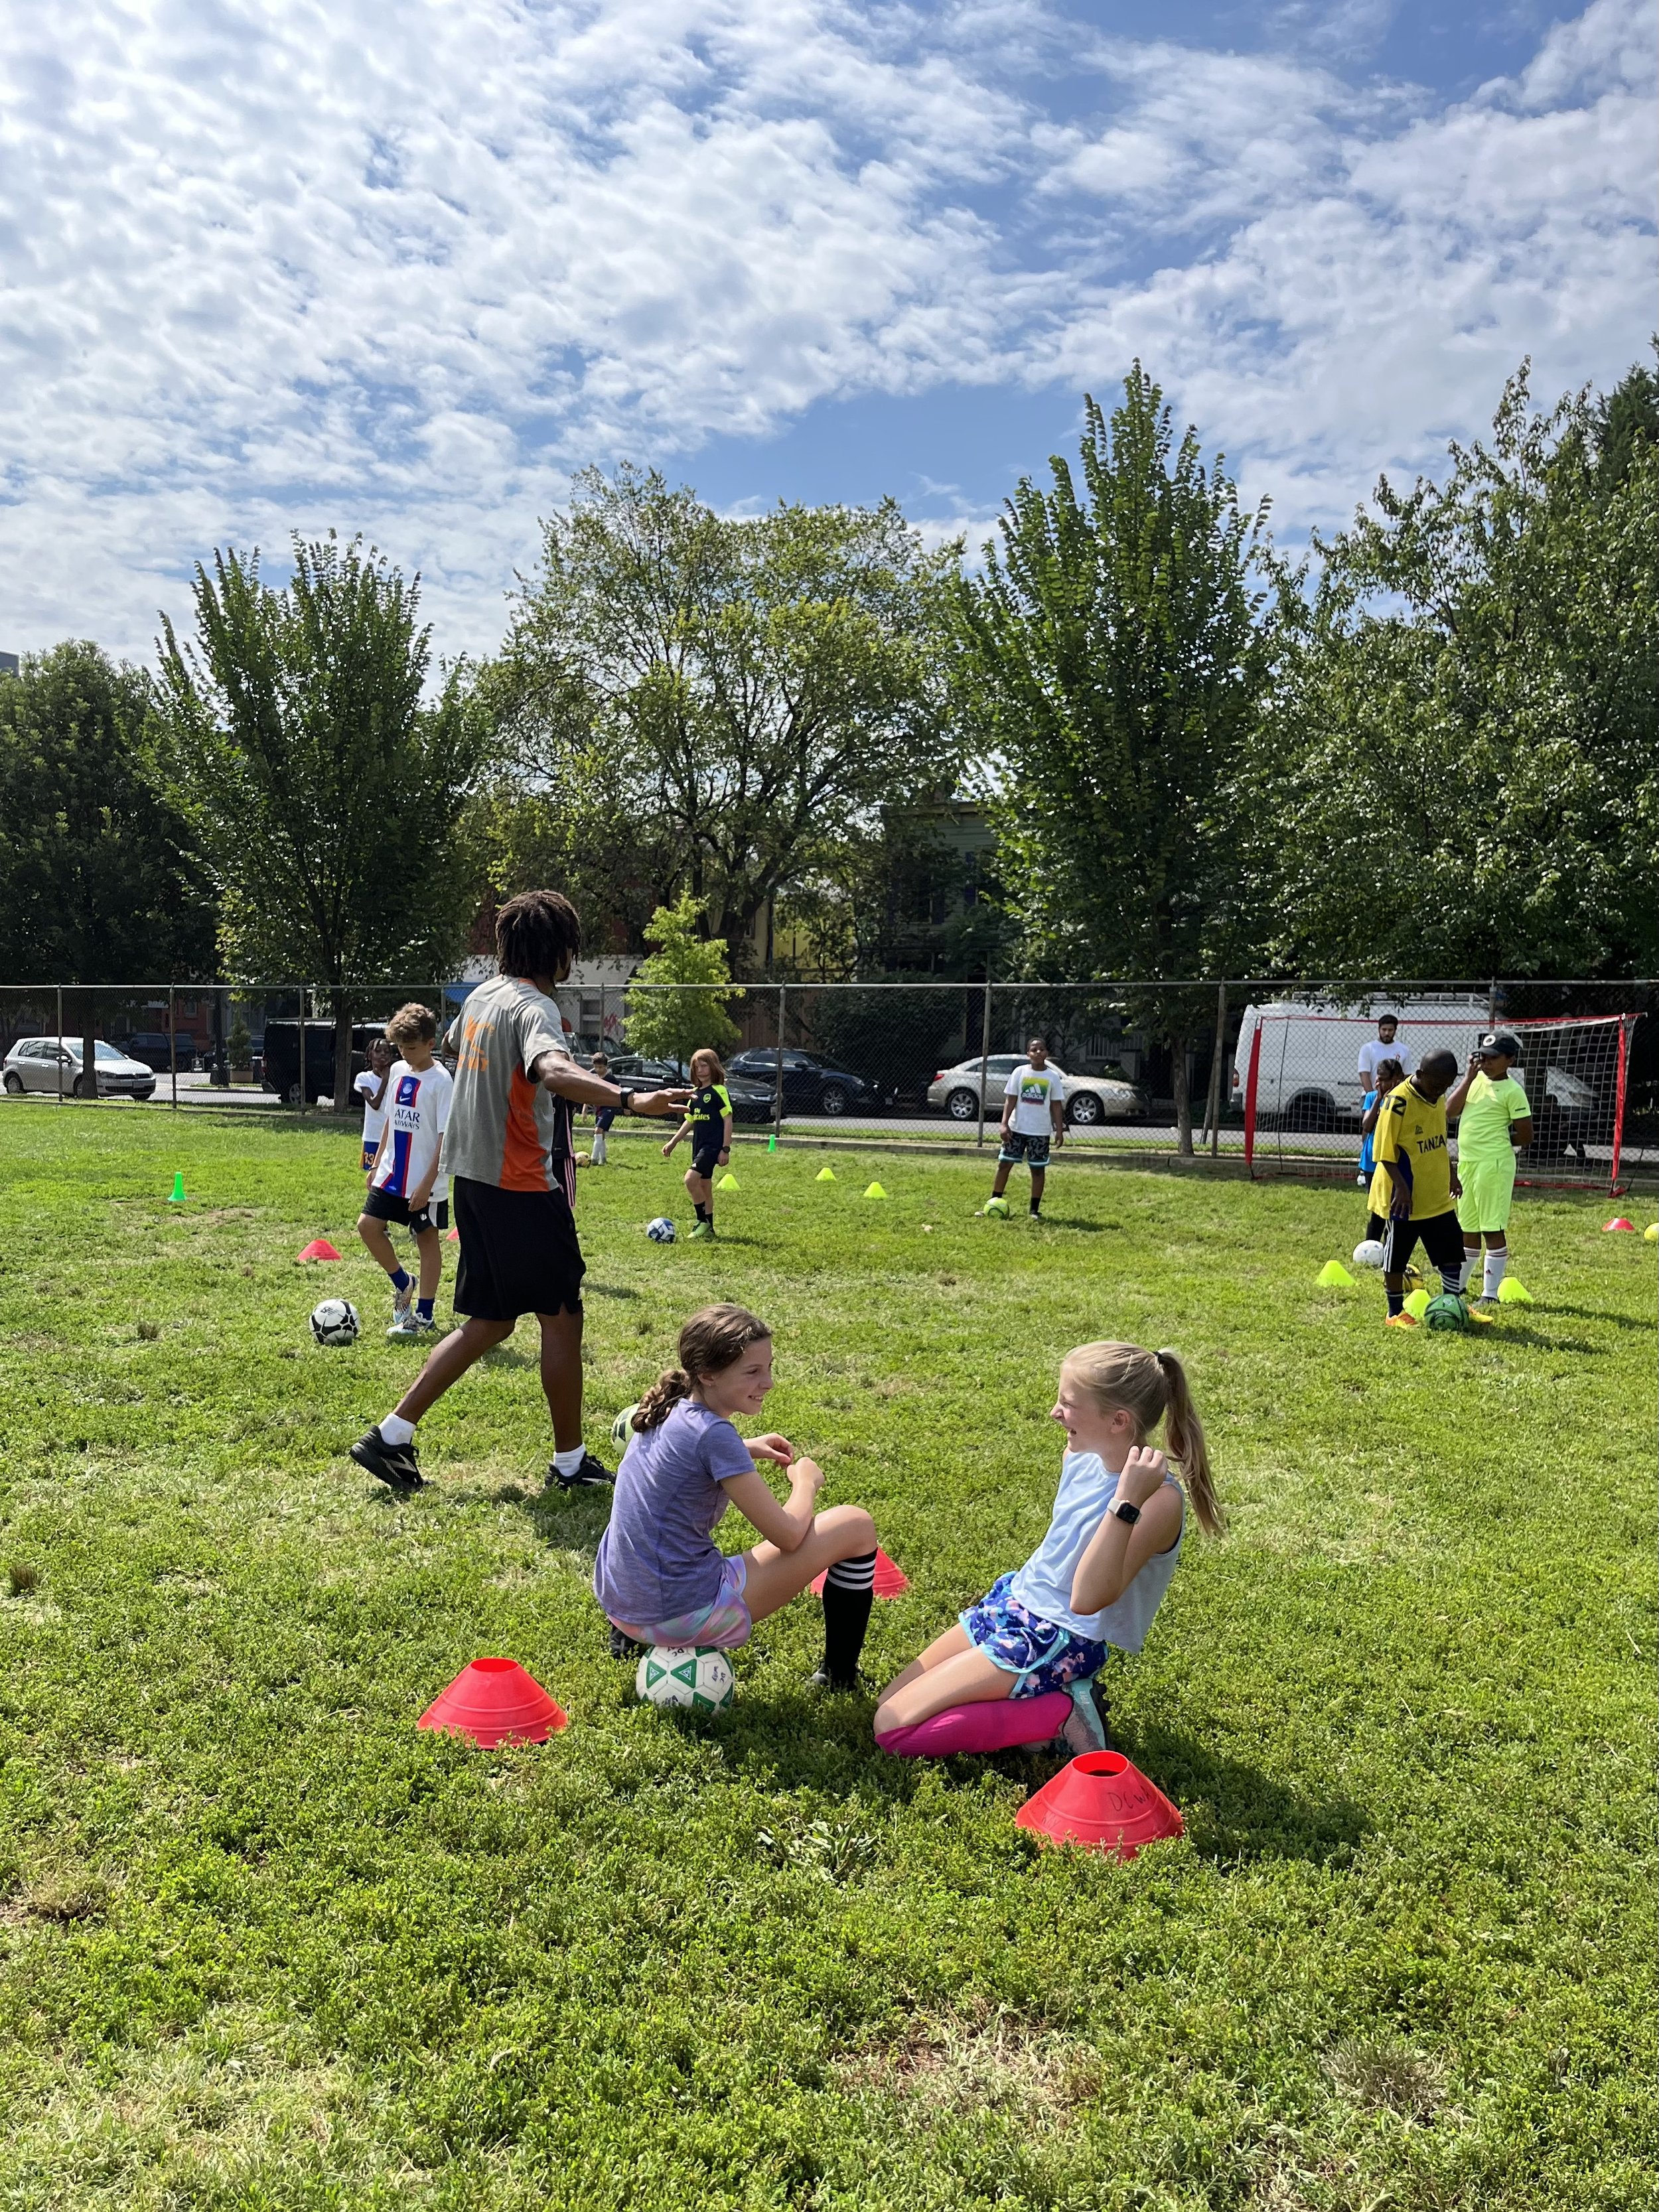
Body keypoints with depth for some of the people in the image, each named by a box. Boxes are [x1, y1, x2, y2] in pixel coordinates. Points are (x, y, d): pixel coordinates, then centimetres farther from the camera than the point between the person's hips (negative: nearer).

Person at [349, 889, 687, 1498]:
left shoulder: (483, 995, 9)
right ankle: (569, 1461, 17)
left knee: (490, 1321, 15)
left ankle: (390, 1436, 14)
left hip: (473, 1177, 9)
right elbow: (553, 1072, -41)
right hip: (522, 1187, -9)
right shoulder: (535, 1007, -18)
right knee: (562, 1316, 5)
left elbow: (453, 1043, 33)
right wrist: (627, 1099, -55)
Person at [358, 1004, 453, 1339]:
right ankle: (402, 1285, 23)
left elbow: (446, 1137, -16)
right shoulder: (397, 1071, 6)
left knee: (428, 1241, 4)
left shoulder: (441, 1080, -15)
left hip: (425, 1181, -7)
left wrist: (427, 1183, -19)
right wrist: (377, 1163, 15)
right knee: (368, 1226, 2)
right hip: (392, 1174, 7)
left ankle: (424, 1316, 12)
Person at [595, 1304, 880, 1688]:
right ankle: (840, 1677, 13)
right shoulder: (713, 1434, -19)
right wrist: (806, 1480, 4)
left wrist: (745, 1451, 18)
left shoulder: (666, 1412, 4)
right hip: (682, 1616, -8)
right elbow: (787, 1535, -15)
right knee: (856, 1526, -1)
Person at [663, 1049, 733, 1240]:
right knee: (704, 1186, 11)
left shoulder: (719, 1091, -9)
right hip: (699, 1145, 8)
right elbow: (690, 1122, 20)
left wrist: (726, 1149, -16)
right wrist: (672, 1142, 15)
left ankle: (703, 1221, -8)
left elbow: (728, 1120, -12)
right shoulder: (695, 1093, 13)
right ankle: (708, 1229, 18)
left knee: (691, 1179, -20)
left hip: (713, 1145, -8)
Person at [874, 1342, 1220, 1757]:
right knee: (888, 1704, 9)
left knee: (893, 1725, -11)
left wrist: (1126, 1501, -41)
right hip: (1014, 1598, 8)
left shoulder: (1158, 1500, -26)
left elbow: (1086, 1600, -36)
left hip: (1062, 1641, -8)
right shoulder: (1082, 1453, -3)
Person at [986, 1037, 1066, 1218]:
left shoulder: (1053, 1077, 0)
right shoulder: (1020, 1072, 0)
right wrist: (1004, 1124, -8)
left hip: (1041, 1131, 0)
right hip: (1017, 1128, 0)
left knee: (1038, 1169, 4)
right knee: (1004, 1163, 2)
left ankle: (1035, 1209, 12)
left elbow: (1056, 1105, 3)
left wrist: (1059, 1130, -3)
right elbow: (1010, 1100, 0)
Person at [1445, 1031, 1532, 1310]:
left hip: (1494, 1166, -7)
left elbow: (1525, 1137, -9)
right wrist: (1469, 1078, -5)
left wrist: (1493, 1140, -2)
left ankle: (1490, 1295, 4)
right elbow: (1450, 1112, -1)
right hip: (1466, 1163, 7)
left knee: (1493, 1230, -2)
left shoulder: (1512, 1091, -9)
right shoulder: (1476, 1080, 11)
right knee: (1467, 1229, 17)